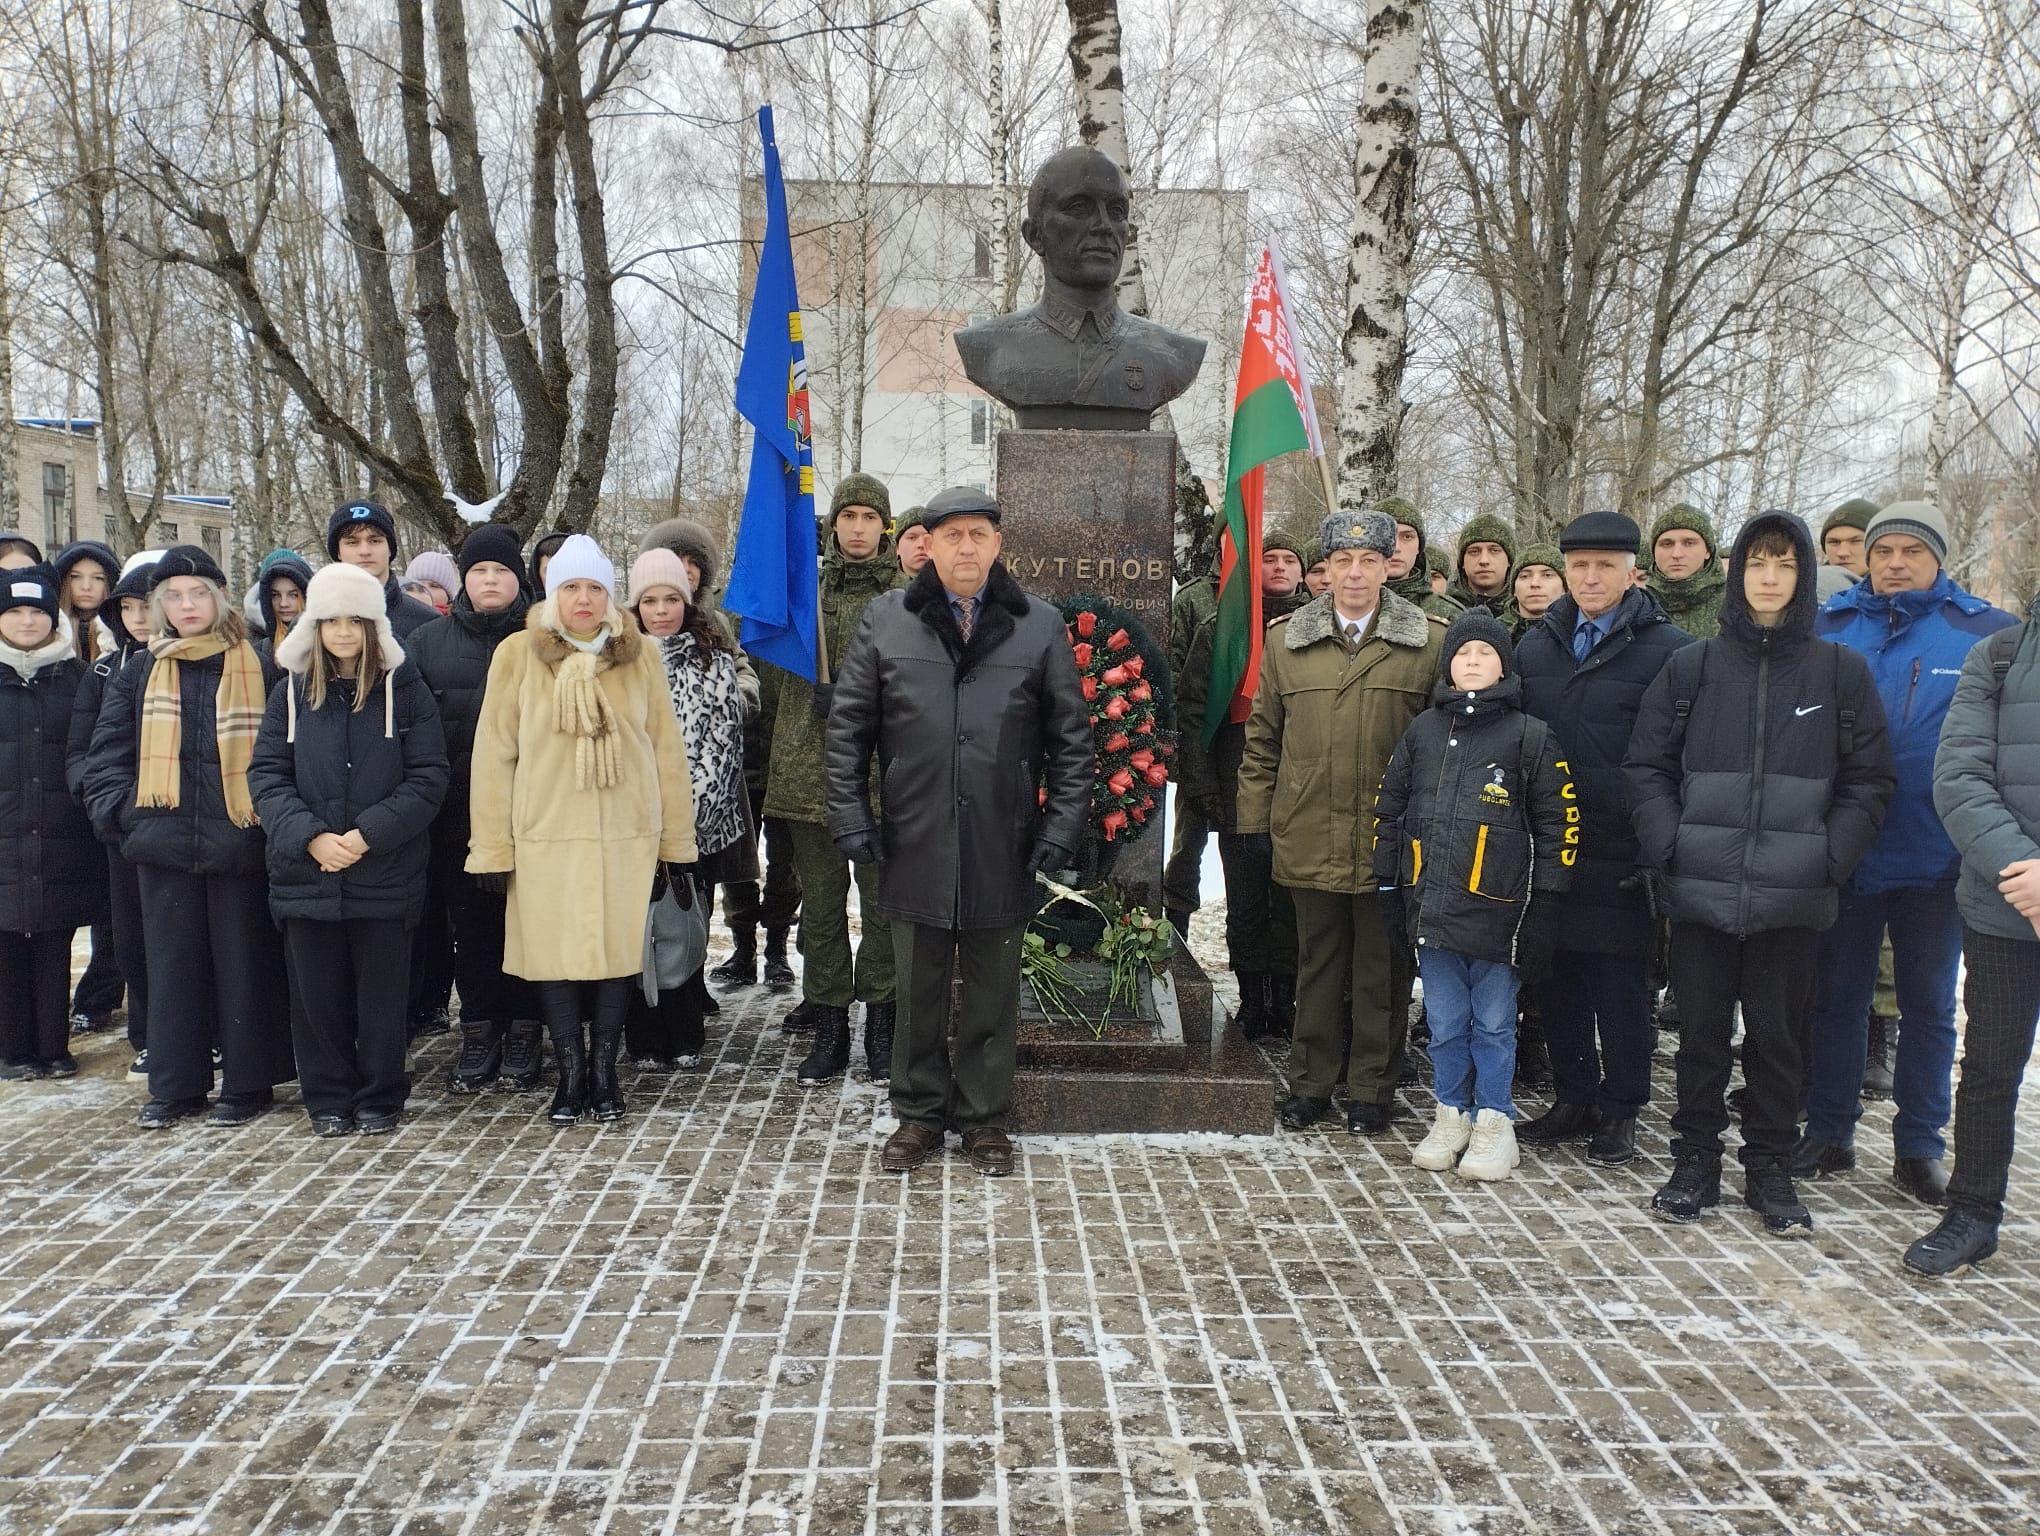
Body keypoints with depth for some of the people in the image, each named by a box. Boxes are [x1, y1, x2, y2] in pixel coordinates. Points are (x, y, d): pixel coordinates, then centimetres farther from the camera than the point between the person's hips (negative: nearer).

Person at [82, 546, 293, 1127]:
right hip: (164, 841, 3)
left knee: (243, 960, 4)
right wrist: (120, 810, -3)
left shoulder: (257, 669, 2)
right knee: (173, 963, 9)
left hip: (239, 840, -3)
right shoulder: (140, 673, 11)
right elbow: (109, 751, 10)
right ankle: (174, 1085, 18)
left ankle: (247, 1083, 14)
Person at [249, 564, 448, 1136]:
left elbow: (427, 776, -5)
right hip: (306, 873, 2)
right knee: (318, 995, 8)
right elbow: (266, 774, 2)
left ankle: (379, 1099, 20)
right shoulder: (291, 691, 7)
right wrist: (309, 836, -14)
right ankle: (328, 1098, 23)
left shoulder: (404, 688, 0)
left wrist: (369, 834, -15)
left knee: (382, 993, 6)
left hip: (385, 871, -2)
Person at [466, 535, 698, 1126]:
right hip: (545, 835, -1)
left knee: (618, 951, 5)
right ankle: (571, 1075, 17)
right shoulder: (518, 654, 1)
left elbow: (666, 749, 6)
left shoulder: (640, 654, 5)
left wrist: (675, 838, 5)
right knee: (555, 956, 2)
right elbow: (494, 752, 2)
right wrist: (493, 845, -1)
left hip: (626, 835, 1)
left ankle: (604, 1072, 20)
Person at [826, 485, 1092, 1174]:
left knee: (992, 996, 11)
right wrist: (852, 821, -2)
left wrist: (1060, 828, -3)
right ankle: (919, 1113, 29)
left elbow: (1071, 738, 4)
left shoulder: (1041, 626, 2)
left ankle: (984, 1117, 27)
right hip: (913, 850, 0)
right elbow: (848, 728, 5)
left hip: (1003, 852, 0)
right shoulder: (886, 621, 2)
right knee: (919, 994, 12)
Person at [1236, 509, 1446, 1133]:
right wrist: (1254, 819, 5)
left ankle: (1372, 1088, 22)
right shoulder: (1285, 639, 6)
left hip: (1391, 840, -2)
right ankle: (1311, 1082, 25)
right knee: (1317, 962, 12)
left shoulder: (1431, 642, 0)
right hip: (1308, 840, 2)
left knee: (1380, 969, 9)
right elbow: (1263, 738, 9)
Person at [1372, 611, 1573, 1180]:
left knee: (1493, 1024, 7)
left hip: (1497, 910, -3)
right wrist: (1390, 892, 9)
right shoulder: (1422, 731, 9)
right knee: (1445, 1022, 13)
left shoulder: (1529, 736, -1)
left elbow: (1557, 825, -2)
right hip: (1431, 908, 3)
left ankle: (1494, 1122, 20)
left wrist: (1544, 909, -6)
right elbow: (1389, 812, 13)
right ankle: (1452, 1114, 27)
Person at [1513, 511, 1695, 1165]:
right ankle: (1573, 1098, 26)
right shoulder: (1535, 645, 11)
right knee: (1558, 978, 11)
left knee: (1620, 984, 4)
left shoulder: (1668, 649, -4)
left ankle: (1620, 1110, 19)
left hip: (1623, 853, -4)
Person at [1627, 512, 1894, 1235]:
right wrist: (1669, 845, -6)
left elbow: (1868, 781, 5)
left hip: (1793, 901, 0)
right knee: (1701, 1033, 8)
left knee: (1776, 1037, 9)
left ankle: (1770, 1169, 23)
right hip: (1701, 895, 0)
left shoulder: (1841, 672, 4)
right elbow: (1647, 767, 6)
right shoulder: (1690, 667, 5)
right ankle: (1695, 1162, 21)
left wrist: (1828, 858, -7)